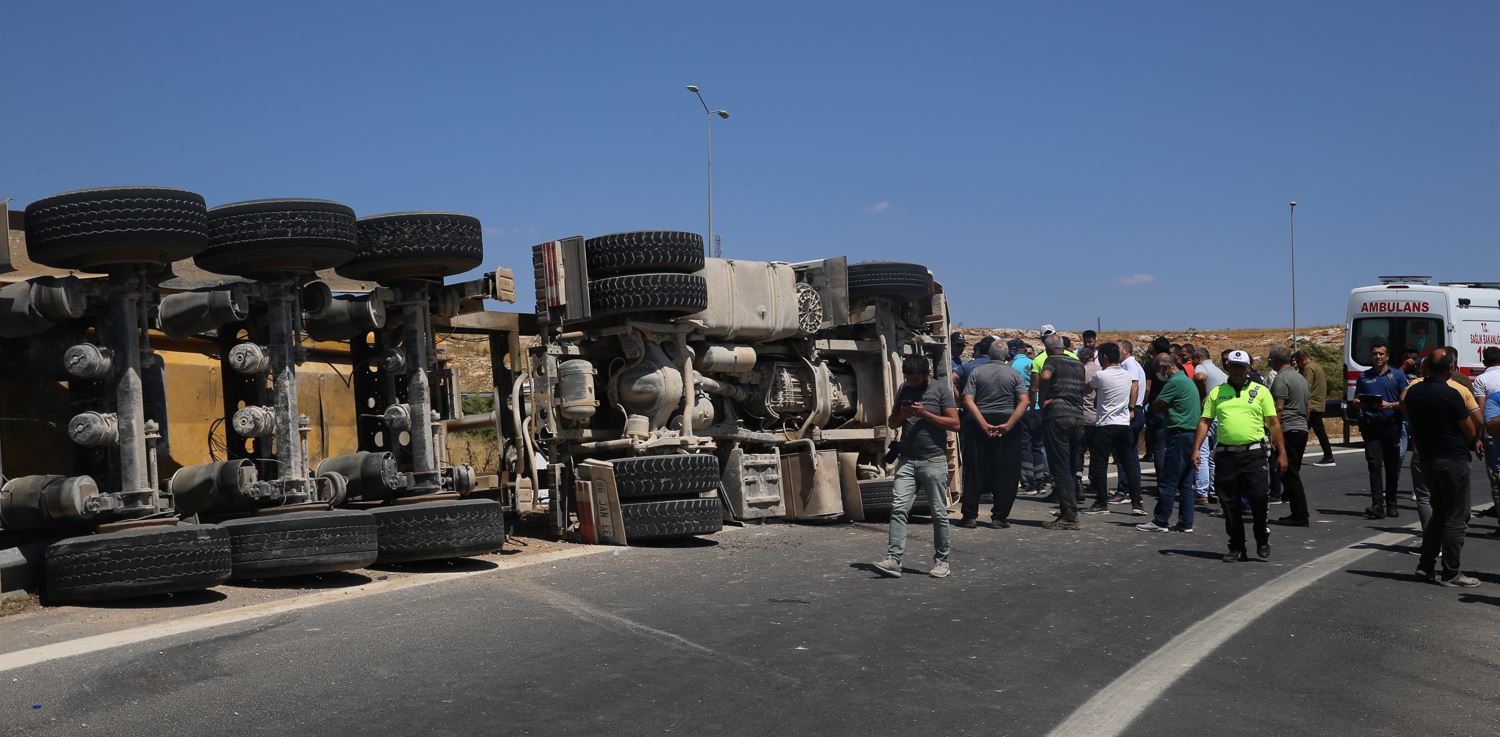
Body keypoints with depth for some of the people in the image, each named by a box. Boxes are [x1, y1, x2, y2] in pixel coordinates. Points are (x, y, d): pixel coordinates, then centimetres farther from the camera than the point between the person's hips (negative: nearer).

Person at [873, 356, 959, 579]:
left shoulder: (941, 390, -2)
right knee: (899, 509, -7)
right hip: (907, 460, 4)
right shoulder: (904, 390, 13)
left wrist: (925, 414, -14)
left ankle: (941, 560, 14)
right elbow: (892, 424, 19)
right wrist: (903, 414, -3)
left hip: (934, 461, -4)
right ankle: (893, 559, -10)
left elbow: (955, 424, -7)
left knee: (939, 513, 3)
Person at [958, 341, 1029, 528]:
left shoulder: (976, 372, 4)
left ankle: (970, 516, 8)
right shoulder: (1014, 374, 3)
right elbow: (1024, 401, -9)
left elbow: (968, 400, -8)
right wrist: (1008, 425, -14)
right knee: (1006, 473, 6)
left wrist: (985, 425, -11)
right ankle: (999, 517, 5)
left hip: (982, 424, 1)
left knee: (976, 471, 8)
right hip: (1007, 423, -1)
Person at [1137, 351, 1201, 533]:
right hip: (1191, 434, 10)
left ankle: (1160, 522, -2)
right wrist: (1165, 409, 6)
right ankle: (1185, 523, 12)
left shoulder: (1175, 382, -13)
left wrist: (1157, 407, 9)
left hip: (1180, 434, -10)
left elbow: (1155, 407, -12)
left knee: (1168, 481, -5)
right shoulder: (1187, 380, 18)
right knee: (1185, 482, 10)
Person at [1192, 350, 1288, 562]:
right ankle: (1236, 548, 16)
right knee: (1229, 504, 5)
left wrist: (1282, 453, -2)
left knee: (1258, 497, -9)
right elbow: (1204, 422, 10)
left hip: (1254, 453, -2)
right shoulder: (1216, 393, 12)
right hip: (1226, 455, 2)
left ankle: (1263, 540, 16)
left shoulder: (1261, 391, 6)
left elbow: (1274, 423, 4)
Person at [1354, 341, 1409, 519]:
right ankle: (1377, 505, -14)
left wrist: (1390, 405, -14)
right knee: (1374, 464, -9)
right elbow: (1356, 401, 16)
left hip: (1391, 424, 0)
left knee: (1392, 467, 7)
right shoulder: (1363, 377, 12)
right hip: (1371, 425, 0)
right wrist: (1364, 404, -6)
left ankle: (1391, 504, 17)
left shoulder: (1397, 376, 6)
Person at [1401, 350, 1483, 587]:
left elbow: (1407, 416, 10)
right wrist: (1473, 443, 10)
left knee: (1439, 513, 19)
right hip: (1454, 460, -7)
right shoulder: (1452, 393, -16)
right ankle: (1450, 573, 4)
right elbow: (1472, 431, -10)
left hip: (1426, 458, 7)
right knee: (1456, 518, 1)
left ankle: (1425, 565, 18)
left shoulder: (1412, 391, 2)